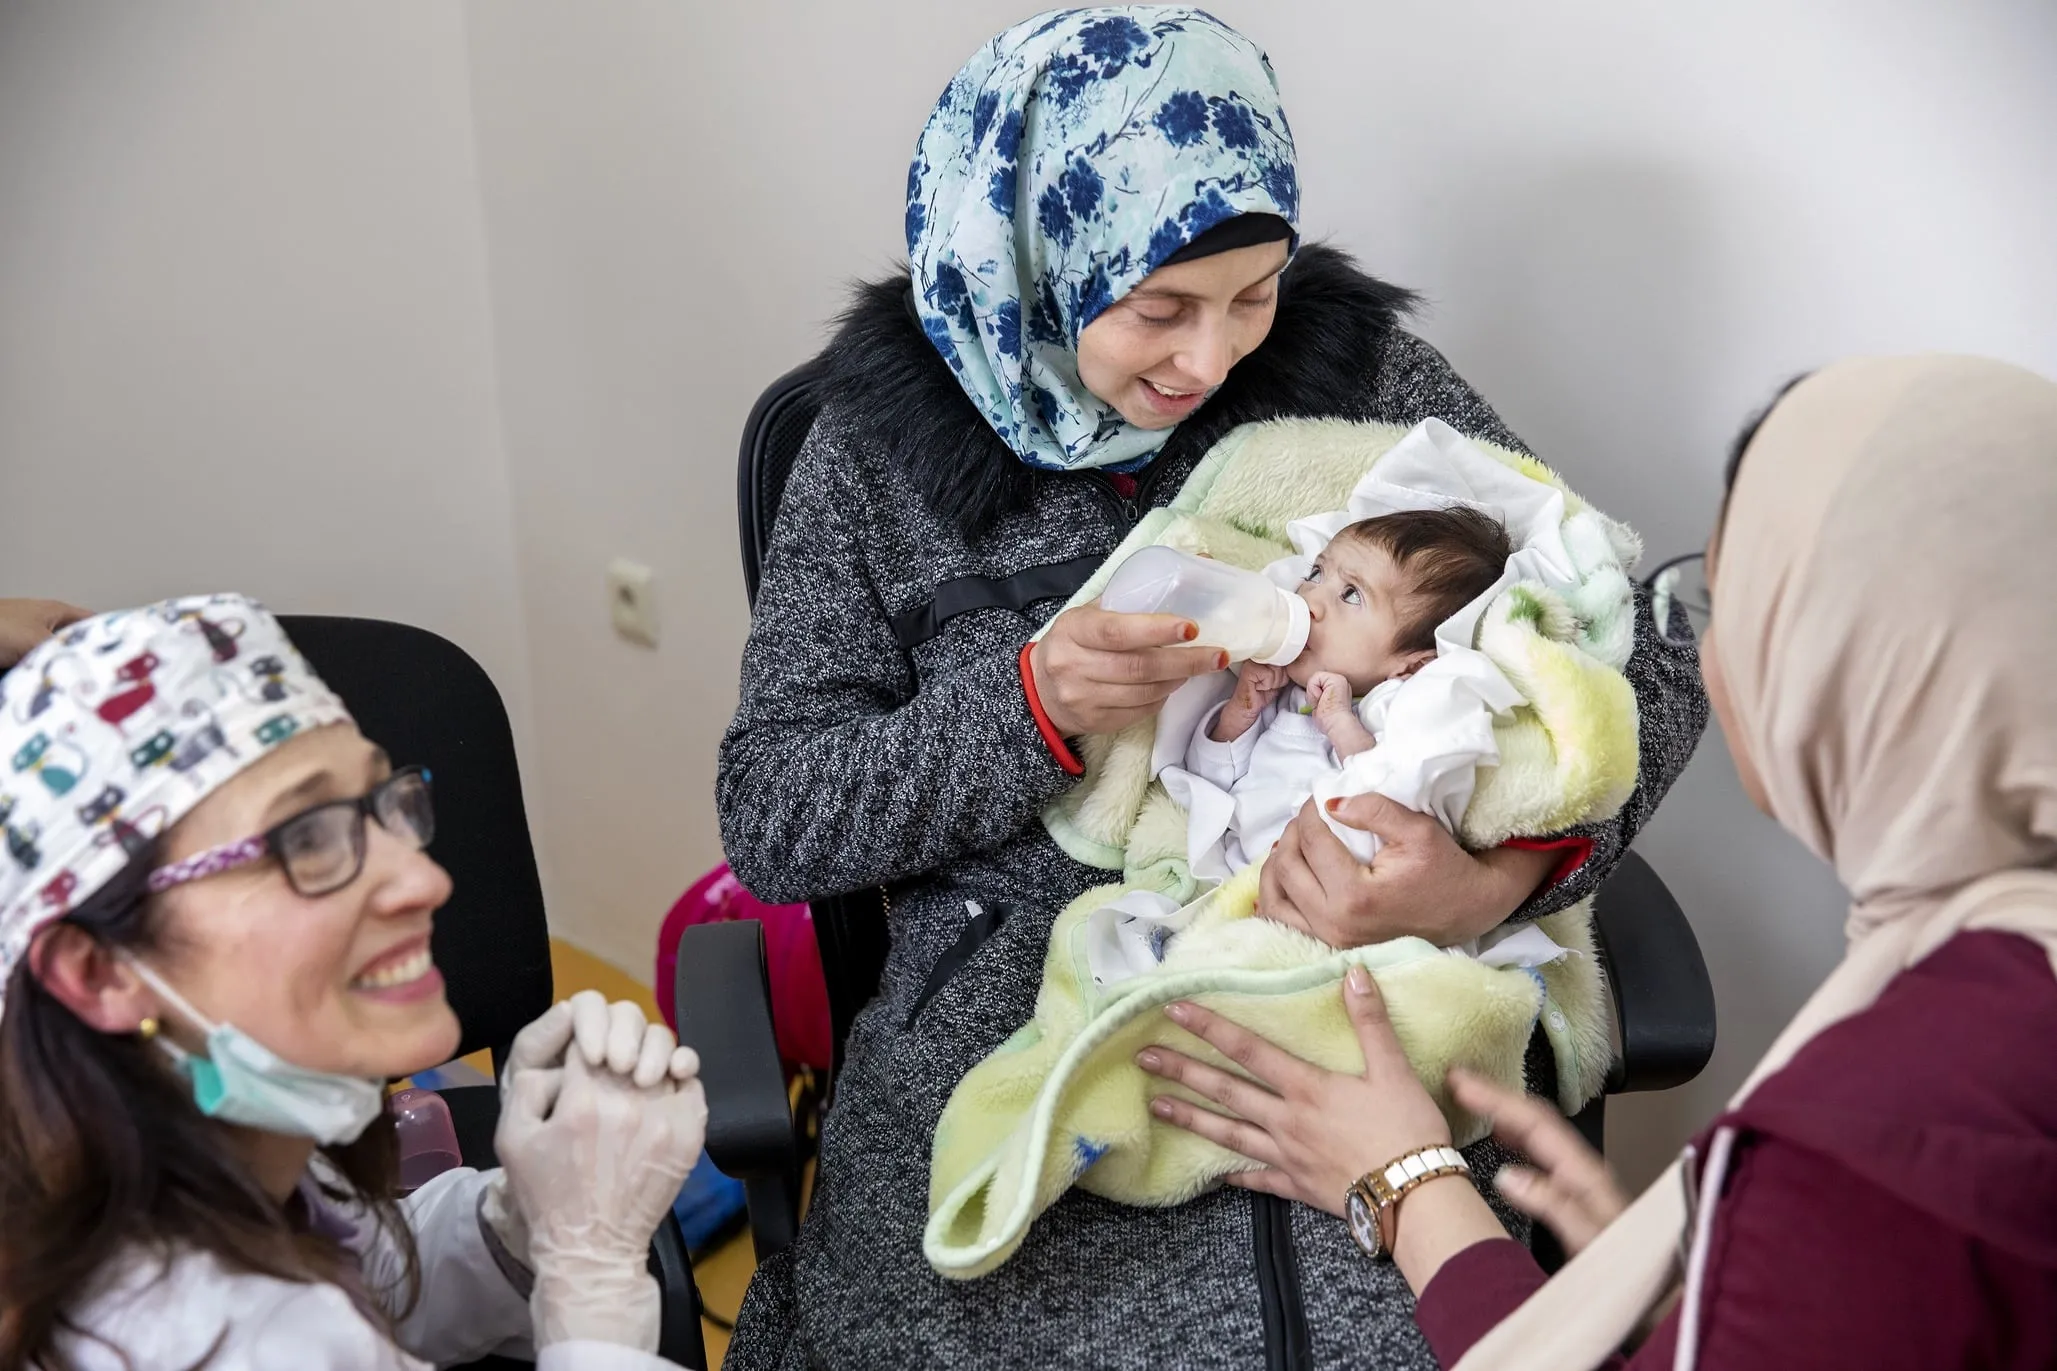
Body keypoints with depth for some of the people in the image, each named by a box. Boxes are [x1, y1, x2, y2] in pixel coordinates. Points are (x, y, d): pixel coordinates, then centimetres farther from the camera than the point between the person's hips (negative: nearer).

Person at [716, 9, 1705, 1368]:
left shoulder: (1353, 366, 0)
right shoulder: (889, 436, 0)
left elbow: (1646, 661, -1)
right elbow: (769, 822, -1)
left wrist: (1503, 880, -21)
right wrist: (1027, 712, -17)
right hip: (1002, 1026, 0)